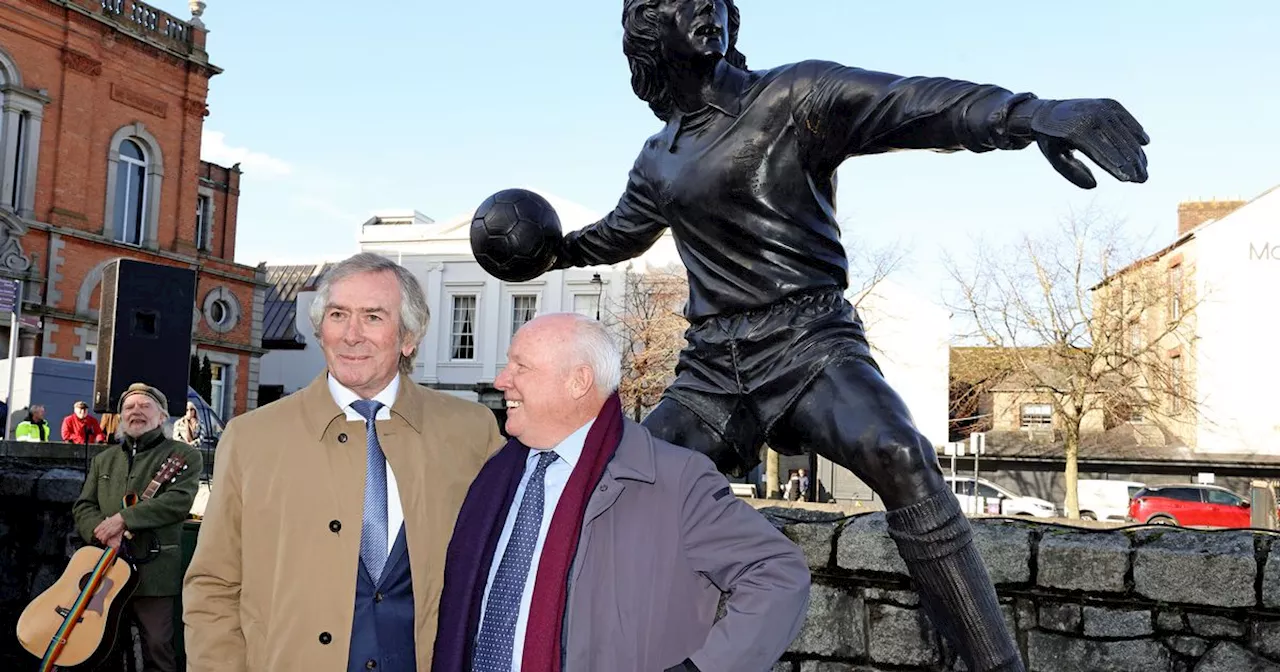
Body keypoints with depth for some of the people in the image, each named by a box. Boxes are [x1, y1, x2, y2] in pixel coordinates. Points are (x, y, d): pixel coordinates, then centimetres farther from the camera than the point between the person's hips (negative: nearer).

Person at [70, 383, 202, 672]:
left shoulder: (184, 455, 1)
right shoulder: (103, 460, 20)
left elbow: (179, 501, -14)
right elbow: (83, 506, 13)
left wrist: (123, 518, -19)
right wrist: (104, 533, -9)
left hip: (154, 570, -5)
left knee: (158, 648, -6)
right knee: (104, 649, 10)